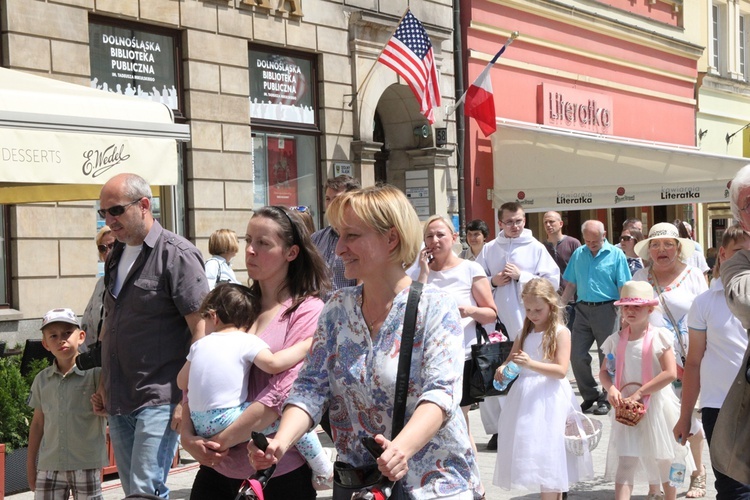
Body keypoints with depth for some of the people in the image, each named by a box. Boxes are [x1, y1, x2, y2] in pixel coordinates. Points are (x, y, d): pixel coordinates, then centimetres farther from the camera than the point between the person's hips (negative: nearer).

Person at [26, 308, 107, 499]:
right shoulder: (42, 380, 8)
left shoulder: (94, 374, -4)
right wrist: (30, 464, 16)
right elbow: (37, 423, 15)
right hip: (49, 467, 3)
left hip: (86, 466, -3)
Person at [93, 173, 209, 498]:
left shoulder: (177, 255, -10)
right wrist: (104, 385, 18)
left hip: (159, 399, -8)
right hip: (119, 400, 8)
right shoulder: (116, 257, 14)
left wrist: (188, 397, -18)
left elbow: (201, 329, -14)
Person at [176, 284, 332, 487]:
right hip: (226, 423, -6)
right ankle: (324, 472, -6)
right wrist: (305, 345, -12)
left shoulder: (199, 344, 12)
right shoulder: (247, 341, -4)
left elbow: (182, 383, 19)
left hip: (199, 425, 6)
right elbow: (274, 363, -21)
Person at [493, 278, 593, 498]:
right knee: (530, 453, 8)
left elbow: (561, 370, -15)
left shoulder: (560, 332, -7)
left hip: (548, 399, -6)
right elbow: (511, 359, 16)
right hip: (526, 396, 6)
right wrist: (503, 369, -8)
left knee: (548, 453, -7)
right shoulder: (525, 332, 12)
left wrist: (531, 364, -28)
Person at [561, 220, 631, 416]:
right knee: (577, 356, 3)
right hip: (583, 309, 4)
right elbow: (571, 284, 13)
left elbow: (623, 289, -6)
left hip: (606, 309, -4)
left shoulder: (616, 255, -3)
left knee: (607, 357, 3)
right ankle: (590, 395, 20)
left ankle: (606, 399, 18)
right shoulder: (578, 254, 9)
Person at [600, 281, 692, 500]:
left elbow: (670, 373, -17)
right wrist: (611, 388, -15)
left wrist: (639, 393, -19)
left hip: (656, 405, -2)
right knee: (625, 462, -6)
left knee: (665, 461, 13)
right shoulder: (616, 340, 2)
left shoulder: (659, 336, -9)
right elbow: (604, 371, 8)